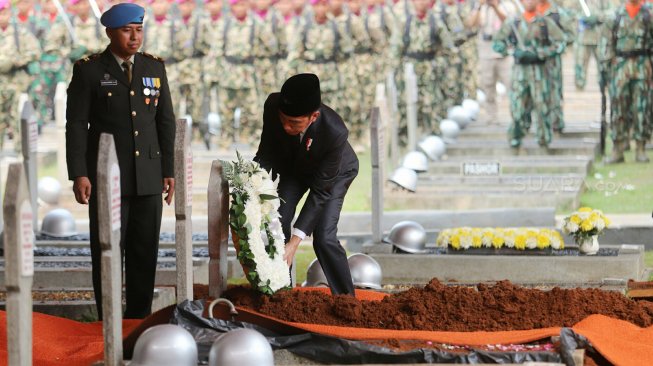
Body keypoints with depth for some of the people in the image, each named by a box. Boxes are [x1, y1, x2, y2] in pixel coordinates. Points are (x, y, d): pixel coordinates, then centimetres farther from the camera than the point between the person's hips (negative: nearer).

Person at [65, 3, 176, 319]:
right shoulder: (89, 70, -2)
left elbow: (166, 121, 13)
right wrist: (78, 174, -12)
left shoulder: (154, 67, 10)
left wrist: (168, 170, 9)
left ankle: (140, 320, 11)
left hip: (148, 178, 4)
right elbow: (76, 124, -4)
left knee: (145, 254, 4)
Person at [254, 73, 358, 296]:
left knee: (324, 239, -16)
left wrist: (296, 241, -36)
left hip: (334, 172, -4)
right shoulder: (273, 106, -34)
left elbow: (320, 191, -34)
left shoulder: (335, 132, -43)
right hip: (293, 166, 4)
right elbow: (266, 153, -17)